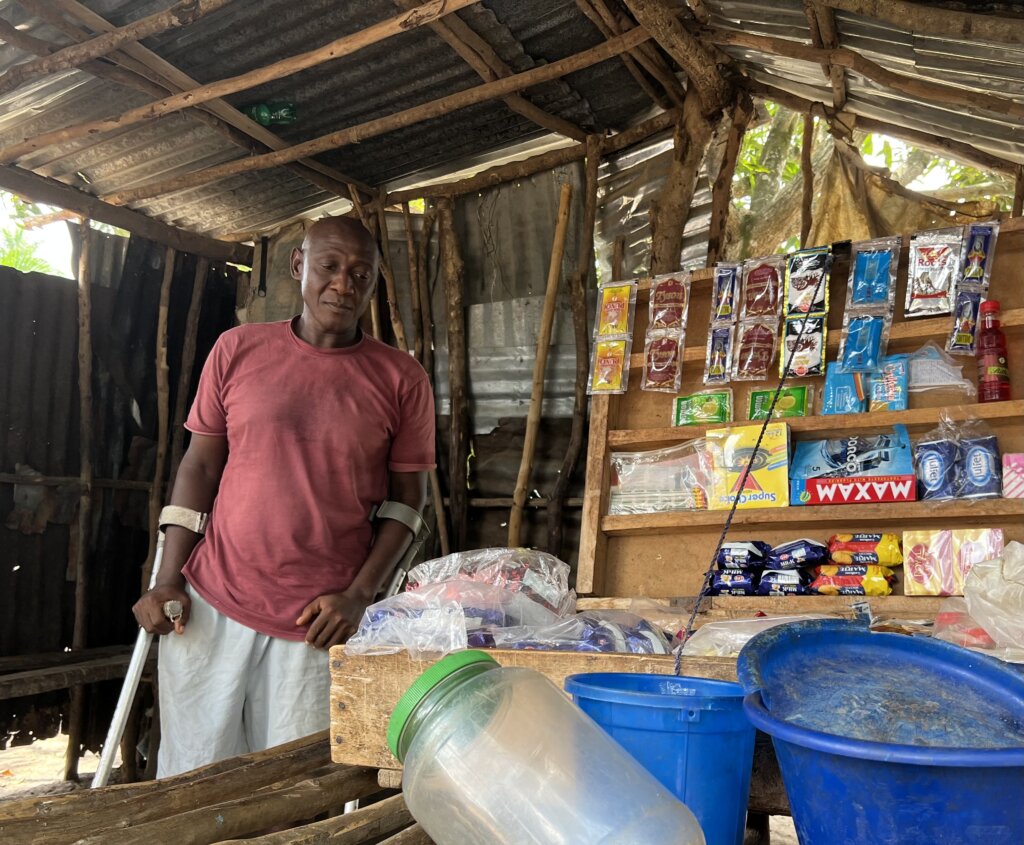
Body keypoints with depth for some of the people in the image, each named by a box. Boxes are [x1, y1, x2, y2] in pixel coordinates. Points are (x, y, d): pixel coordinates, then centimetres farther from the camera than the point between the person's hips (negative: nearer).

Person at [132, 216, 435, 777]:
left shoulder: (401, 379, 0)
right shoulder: (238, 349, 5)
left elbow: (407, 500, 3)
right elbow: (199, 465, 8)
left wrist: (358, 596, -7)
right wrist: (167, 581, 3)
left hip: (318, 622, -1)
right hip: (210, 604, 2)